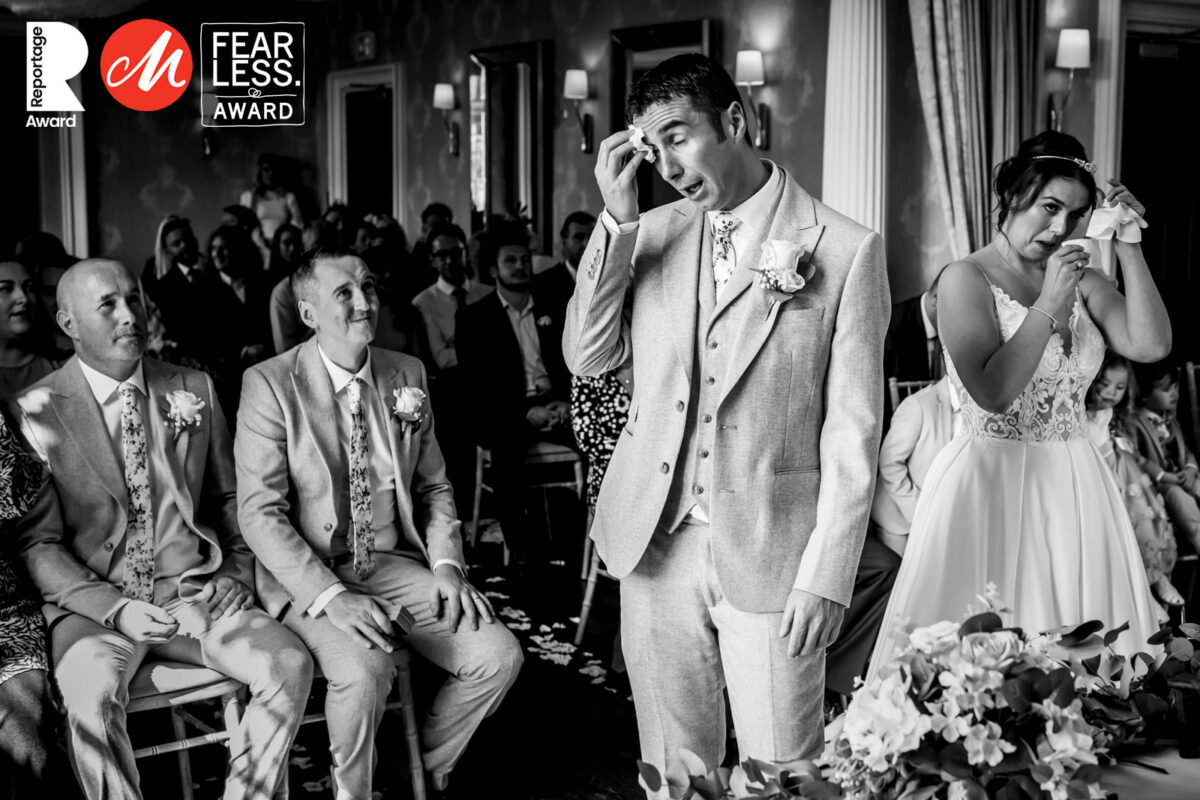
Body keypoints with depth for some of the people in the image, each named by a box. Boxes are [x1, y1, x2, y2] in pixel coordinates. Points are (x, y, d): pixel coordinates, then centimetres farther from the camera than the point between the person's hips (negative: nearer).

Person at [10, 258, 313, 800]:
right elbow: (37, 543, -3)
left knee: (290, 665, -22)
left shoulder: (194, 390, 11)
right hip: (94, 603, -3)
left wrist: (237, 574, 4)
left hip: (195, 593, 3)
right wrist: (115, 609, -15)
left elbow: (227, 497, 20)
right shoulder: (36, 413, -1)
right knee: (93, 695, -34)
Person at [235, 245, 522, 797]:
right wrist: (331, 595, -23)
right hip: (308, 576, -5)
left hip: (394, 564, 5)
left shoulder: (407, 374, 7)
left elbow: (433, 486, 14)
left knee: (498, 655, -13)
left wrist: (447, 564, -3)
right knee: (364, 669, -32)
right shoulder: (269, 384, -9)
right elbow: (260, 512, -12)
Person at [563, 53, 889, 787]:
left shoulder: (847, 250, -7)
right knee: (671, 767, 14)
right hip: (655, 542, 4)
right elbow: (588, 357, 1)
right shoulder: (652, 233, 7)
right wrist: (617, 218, -7)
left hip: (771, 554, -4)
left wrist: (826, 577, -11)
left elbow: (852, 431, -7)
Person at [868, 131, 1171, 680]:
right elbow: (993, 391, -18)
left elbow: (1152, 344, -6)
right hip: (993, 483, -5)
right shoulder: (966, 279, -7)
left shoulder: (1082, 281, 9)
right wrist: (1048, 306, -16)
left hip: (1075, 486, 5)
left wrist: (1128, 247, -5)